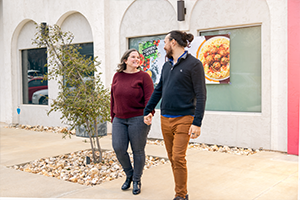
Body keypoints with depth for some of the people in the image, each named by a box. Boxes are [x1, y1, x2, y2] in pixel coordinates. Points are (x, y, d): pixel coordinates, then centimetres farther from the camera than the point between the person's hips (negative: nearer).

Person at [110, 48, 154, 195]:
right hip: (119, 120, 4)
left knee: (138, 151, 4)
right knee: (119, 148, -3)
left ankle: (137, 180, 22)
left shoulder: (143, 76, -4)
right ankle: (129, 174, 24)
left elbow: (149, 98, -9)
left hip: (138, 119, -4)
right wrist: (113, 116, 14)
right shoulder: (117, 76, 9)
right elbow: (113, 98, 14)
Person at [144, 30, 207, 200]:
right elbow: (158, 90, 22)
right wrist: (148, 111, 22)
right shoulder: (167, 65, 14)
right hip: (165, 119, 7)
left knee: (178, 158, -10)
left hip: (183, 119, -7)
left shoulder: (193, 64, -7)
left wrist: (197, 122, -18)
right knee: (172, 158, 10)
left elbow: (201, 95, -12)